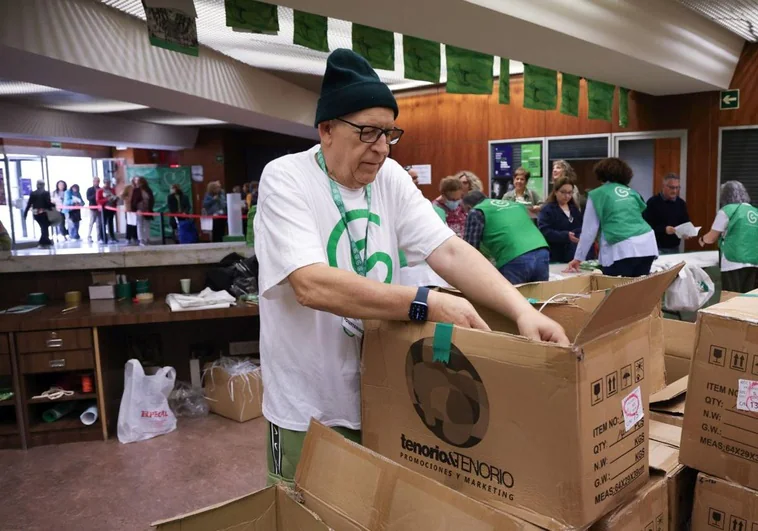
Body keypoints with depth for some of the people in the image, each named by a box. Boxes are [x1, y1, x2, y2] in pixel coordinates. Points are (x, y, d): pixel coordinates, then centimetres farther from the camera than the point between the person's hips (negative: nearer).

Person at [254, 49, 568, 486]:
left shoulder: (390, 178, -1)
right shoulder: (285, 180, -16)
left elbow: (450, 251, -9)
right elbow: (313, 285, -29)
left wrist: (523, 310, -23)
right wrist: (427, 304, -32)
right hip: (309, 411, -5)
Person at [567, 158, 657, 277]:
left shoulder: (597, 194, 8)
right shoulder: (631, 192, 21)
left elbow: (589, 231, 9)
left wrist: (578, 258, 17)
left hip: (621, 250, -5)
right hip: (647, 244, 5)